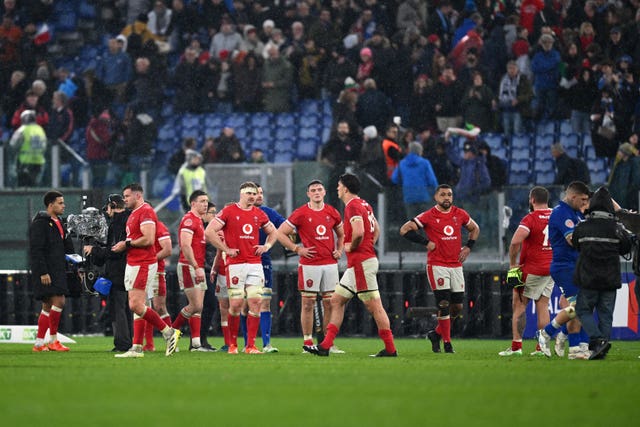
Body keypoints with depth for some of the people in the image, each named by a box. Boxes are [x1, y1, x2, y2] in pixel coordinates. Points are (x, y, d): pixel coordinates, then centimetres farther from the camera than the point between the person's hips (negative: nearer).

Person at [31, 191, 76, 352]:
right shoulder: (40, 224, -11)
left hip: (58, 271, 9)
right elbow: (36, 250, -16)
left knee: (48, 306, 9)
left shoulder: (59, 223, 17)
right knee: (58, 301, -14)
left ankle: (39, 343, 12)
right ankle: (53, 340, -6)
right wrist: (42, 273, -21)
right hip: (46, 272, -9)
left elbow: (68, 248, 22)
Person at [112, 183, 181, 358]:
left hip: (143, 265, -10)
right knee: (136, 306, 6)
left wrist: (127, 244, -13)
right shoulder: (134, 214, 20)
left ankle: (169, 332, -4)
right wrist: (123, 246, 9)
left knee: (136, 305, -13)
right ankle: (137, 348, 5)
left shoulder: (145, 211, -13)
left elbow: (148, 239, -22)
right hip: (132, 264, 10)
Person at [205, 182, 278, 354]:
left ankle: (250, 345, -1)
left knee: (255, 302, -4)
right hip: (236, 264, -4)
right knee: (236, 304, -4)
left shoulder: (259, 214, 12)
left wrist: (267, 246, 10)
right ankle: (233, 344, 10)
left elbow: (273, 232, 29)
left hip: (255, 264, 4)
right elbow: (209, 232, -6)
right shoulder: (228, 212, -2)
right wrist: (226, 249, -7)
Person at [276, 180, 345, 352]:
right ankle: (308, 342, 3)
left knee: (330, 304, 4)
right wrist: (297, 249, -7)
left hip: (330, 264, 4)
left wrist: (339, 250, 8)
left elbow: (341, 234, 25)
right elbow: (281, 233, -1)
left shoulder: (332, 213, 9)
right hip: (309, 264, -4)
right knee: (308, 304, -2)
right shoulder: (300, 213, -3)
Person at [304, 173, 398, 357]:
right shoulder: (364, 205, 17)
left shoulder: (353, 206, -14)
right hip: (356, 264, 10)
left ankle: (390, 349, -4)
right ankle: (325, 346, 11)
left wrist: (351, 246, -11)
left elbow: (359, 232, -28)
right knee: (337, 300, 11)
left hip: (361, 263, -10)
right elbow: (376, 230, 26)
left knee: (374, 306, -7)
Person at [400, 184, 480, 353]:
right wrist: (426, 242, -9)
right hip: (437, 266, -5)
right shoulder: (428, 216, -5)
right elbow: (404, 230, -5)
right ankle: (447, 343, -1)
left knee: (457, 306, 4)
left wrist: (468, 247, 10)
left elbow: (474, 228, 25)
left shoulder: (460, 214, 8)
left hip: (456, 266, 5)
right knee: (444, 304, -10)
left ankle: (436, 333, 24)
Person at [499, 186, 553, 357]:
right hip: (552, 269, 6)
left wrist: (513, 263, -14)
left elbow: (515, 242, -27)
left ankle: (516, 346, -3)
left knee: (519, 305, 1)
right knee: (542, 306, 10)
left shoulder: (530, 219, -15)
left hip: (532, 270, -6)